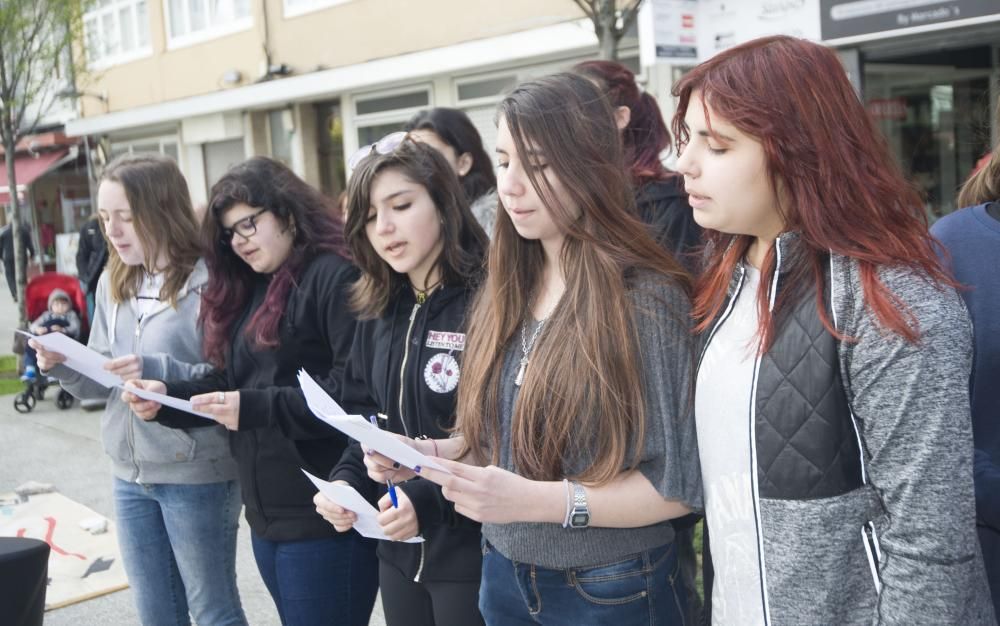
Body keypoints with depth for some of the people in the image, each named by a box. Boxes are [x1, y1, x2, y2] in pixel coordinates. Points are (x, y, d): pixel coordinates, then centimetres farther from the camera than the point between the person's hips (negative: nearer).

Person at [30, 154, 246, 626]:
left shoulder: (208, 280, -15)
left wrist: (159, 372, -28)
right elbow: (102, 383, 11)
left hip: (197, 474, -6)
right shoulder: (113, 283, 6)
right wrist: (65, 367, -8)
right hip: (130, 474, 7)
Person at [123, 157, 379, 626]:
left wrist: (256, 407, -23)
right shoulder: (249, 289, 17)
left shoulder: (336, 276, -12)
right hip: (266, 510, 9)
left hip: (323, 514, -8)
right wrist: (166, 396, -1)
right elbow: (231, 385, 16)